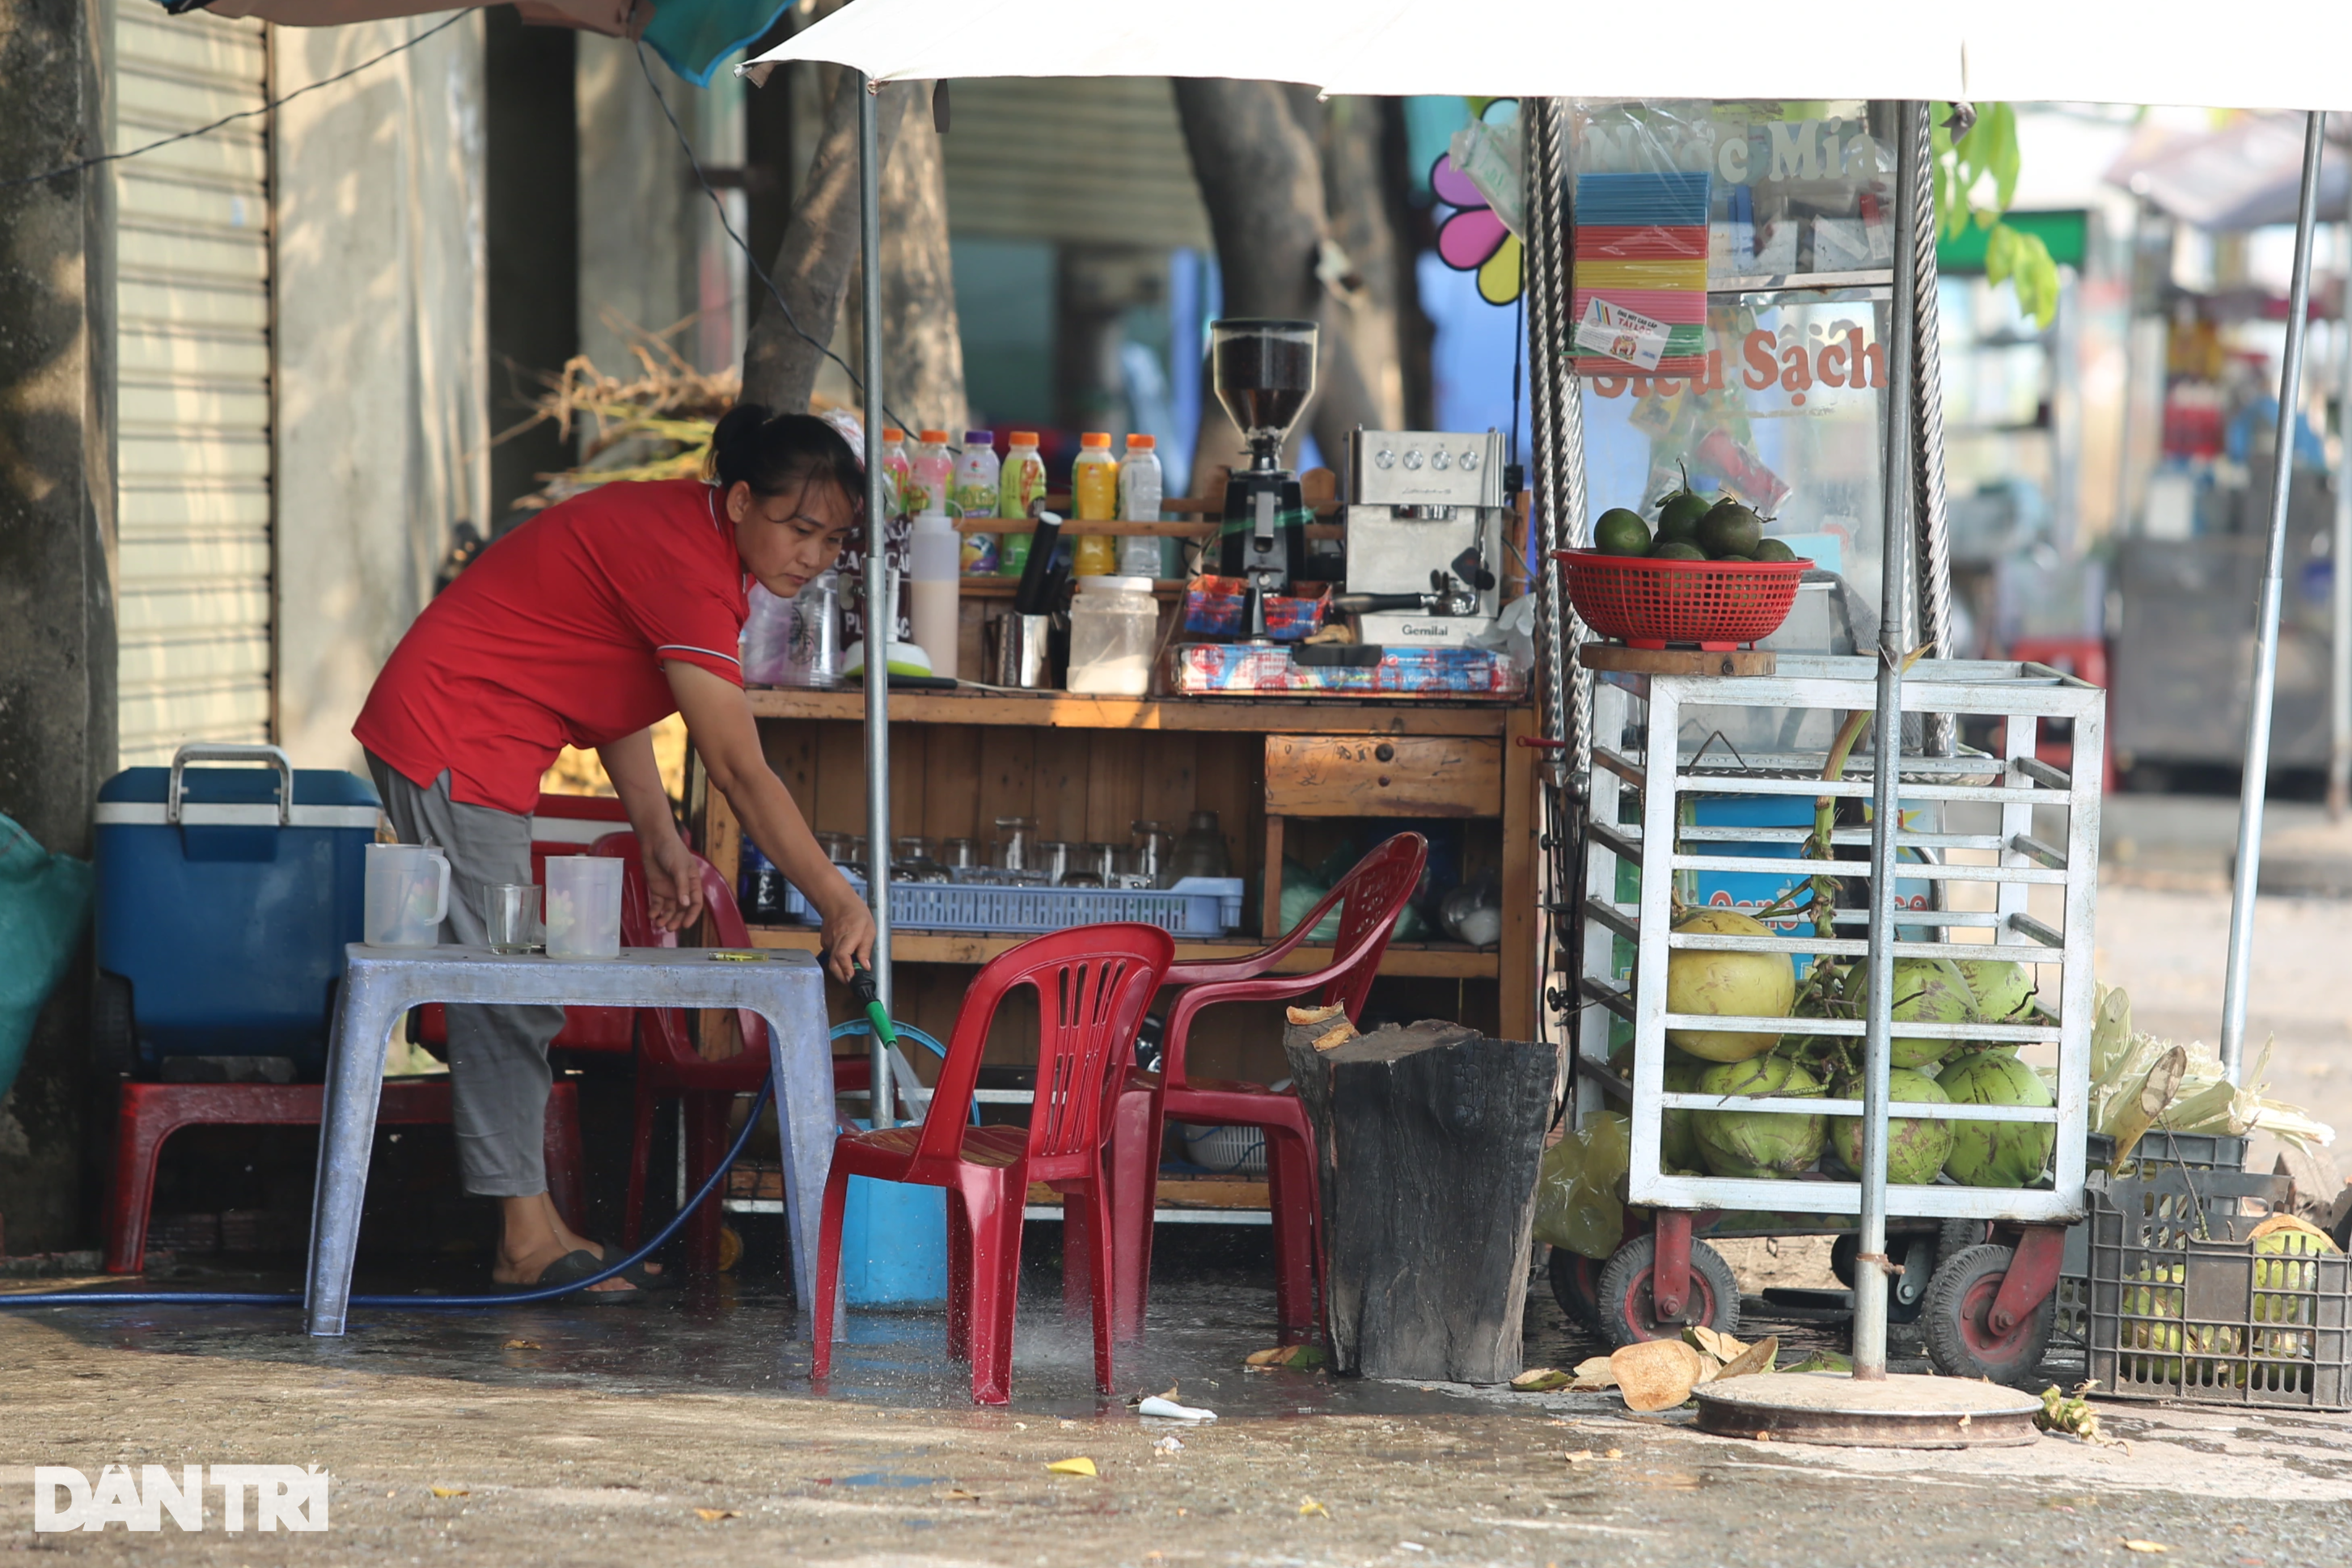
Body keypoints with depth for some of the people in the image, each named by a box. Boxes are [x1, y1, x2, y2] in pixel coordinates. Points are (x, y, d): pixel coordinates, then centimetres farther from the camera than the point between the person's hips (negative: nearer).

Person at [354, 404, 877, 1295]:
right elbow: (739, 770, -28)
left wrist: (660, 842, 5)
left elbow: (615, 696, 12)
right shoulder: (685, 565, -25)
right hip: (452, 742, -11)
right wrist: (837, 904, -28)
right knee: (504, 986, -9)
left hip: (479, 745, 11)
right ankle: (528, 1240, -6)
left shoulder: (679, 529, 5)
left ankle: (531, 1227, 16)